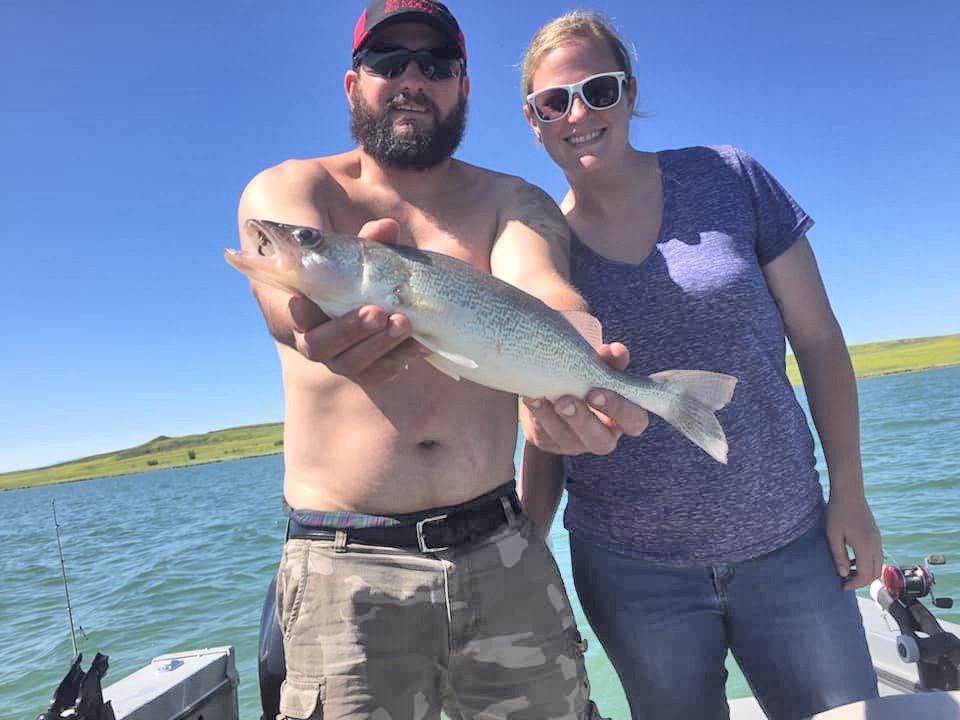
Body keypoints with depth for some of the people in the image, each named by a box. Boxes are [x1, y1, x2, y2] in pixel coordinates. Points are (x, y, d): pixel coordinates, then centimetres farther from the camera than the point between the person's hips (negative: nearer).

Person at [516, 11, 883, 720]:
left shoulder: (729, 179, -1)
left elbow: (817, 337, 2)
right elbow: (544, 432, 2)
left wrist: (849, 493, 0)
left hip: (787, 542, 1)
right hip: (631, 569, 0)